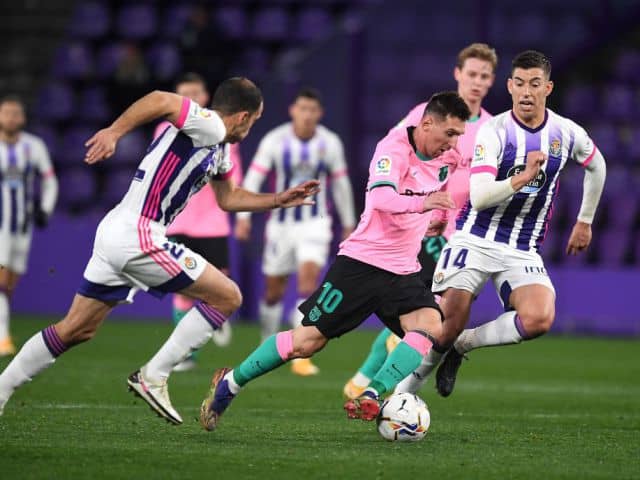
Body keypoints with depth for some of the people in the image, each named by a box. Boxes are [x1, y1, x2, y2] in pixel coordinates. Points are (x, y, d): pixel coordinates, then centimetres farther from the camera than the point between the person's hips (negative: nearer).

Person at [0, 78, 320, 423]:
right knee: (227, 297, -3)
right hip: (137, 237, -10)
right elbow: (162, 100, -26)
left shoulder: (217, 149, 20)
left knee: (75, 331, 16)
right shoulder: (209, 127, -10)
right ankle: (152, 378, -4)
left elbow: (228, 199, 35)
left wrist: (279, 200, 32)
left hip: (114, 236, 10)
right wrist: (114, 132, -34)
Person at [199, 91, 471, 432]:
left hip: (402, 272, 6)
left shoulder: (443, 160, 6)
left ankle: (371, 397, -30)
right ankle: (229, 383, 17)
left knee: (431, 325, -24)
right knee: (306, 342, -4)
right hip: (362, 260, -6)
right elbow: (380, 197, -34)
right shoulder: (394, 147, -15)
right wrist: (422, 202, -49)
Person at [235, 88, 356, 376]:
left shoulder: (330, 143, -3)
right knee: (274, 290, 9)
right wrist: (243, 216, -19)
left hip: (315, 223, 0)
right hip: (282, 222, 1)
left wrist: (348, 223, 15)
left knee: (309, 278, -20)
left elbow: (340, 184, 9)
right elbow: (253, 178, -9)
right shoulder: (275, 141, -8)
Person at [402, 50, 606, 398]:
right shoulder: (494, 131, -9)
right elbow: (479, 197, -20)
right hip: (475, 242, -3)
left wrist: (585, 221, 29)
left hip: (523, 251, 3)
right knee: (445, 327, -12)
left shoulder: (567, 133, 3)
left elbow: (596, 166, 26)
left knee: (539, 319, -25)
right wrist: (522, 178, -34)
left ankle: (462, 345, -1)